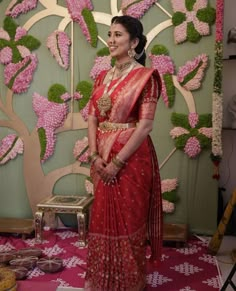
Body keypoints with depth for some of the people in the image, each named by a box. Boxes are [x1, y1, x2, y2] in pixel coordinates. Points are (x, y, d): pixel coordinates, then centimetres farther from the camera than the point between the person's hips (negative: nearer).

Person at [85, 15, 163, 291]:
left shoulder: (145, 76, -8)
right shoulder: (102, 77, 11)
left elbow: (145, 125, -15)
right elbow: (92, 117, 7)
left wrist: (117, 161, -17)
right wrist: (95, 156, -7)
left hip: (131, 159, -6)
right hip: (102, 159, 6)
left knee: (128, 221, 5)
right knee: (103, 219, 16)